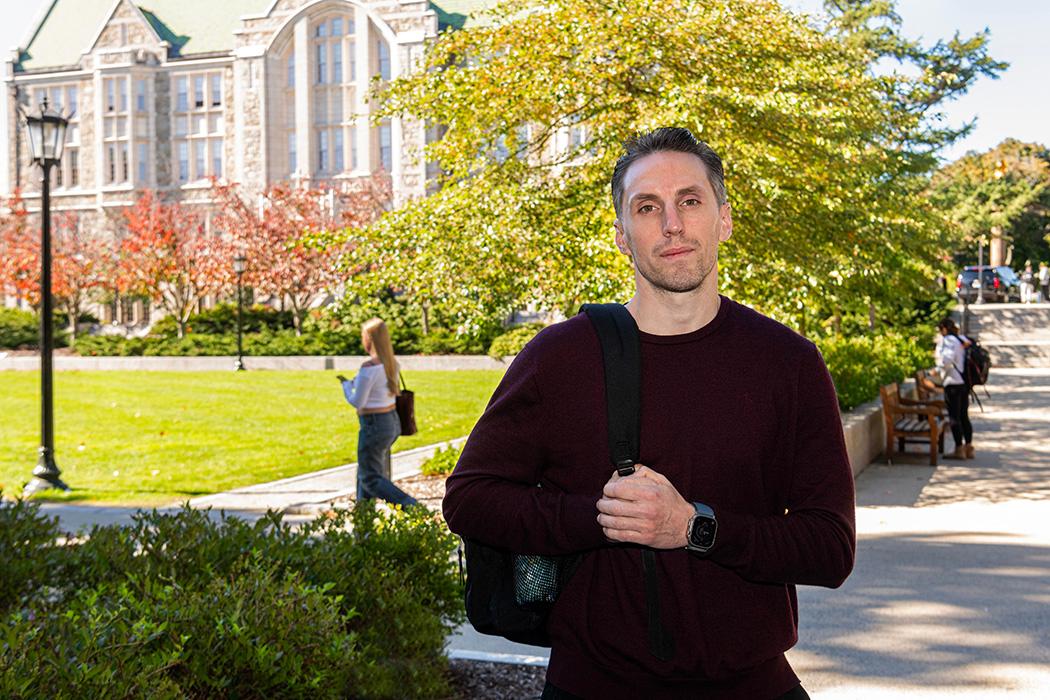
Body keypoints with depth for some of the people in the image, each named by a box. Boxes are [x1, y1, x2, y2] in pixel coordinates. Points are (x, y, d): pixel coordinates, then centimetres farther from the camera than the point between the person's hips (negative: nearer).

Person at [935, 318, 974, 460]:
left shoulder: (947, 340, -12)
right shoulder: (963, 339, 13)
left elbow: (947, 359, -22)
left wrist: (938, 369, -6)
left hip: (953, 383, -8)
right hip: (965, 383, 8)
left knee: (954, 417, -3)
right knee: (964, 416, 14)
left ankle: (959, 449, -1)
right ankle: (969, 447, 17)